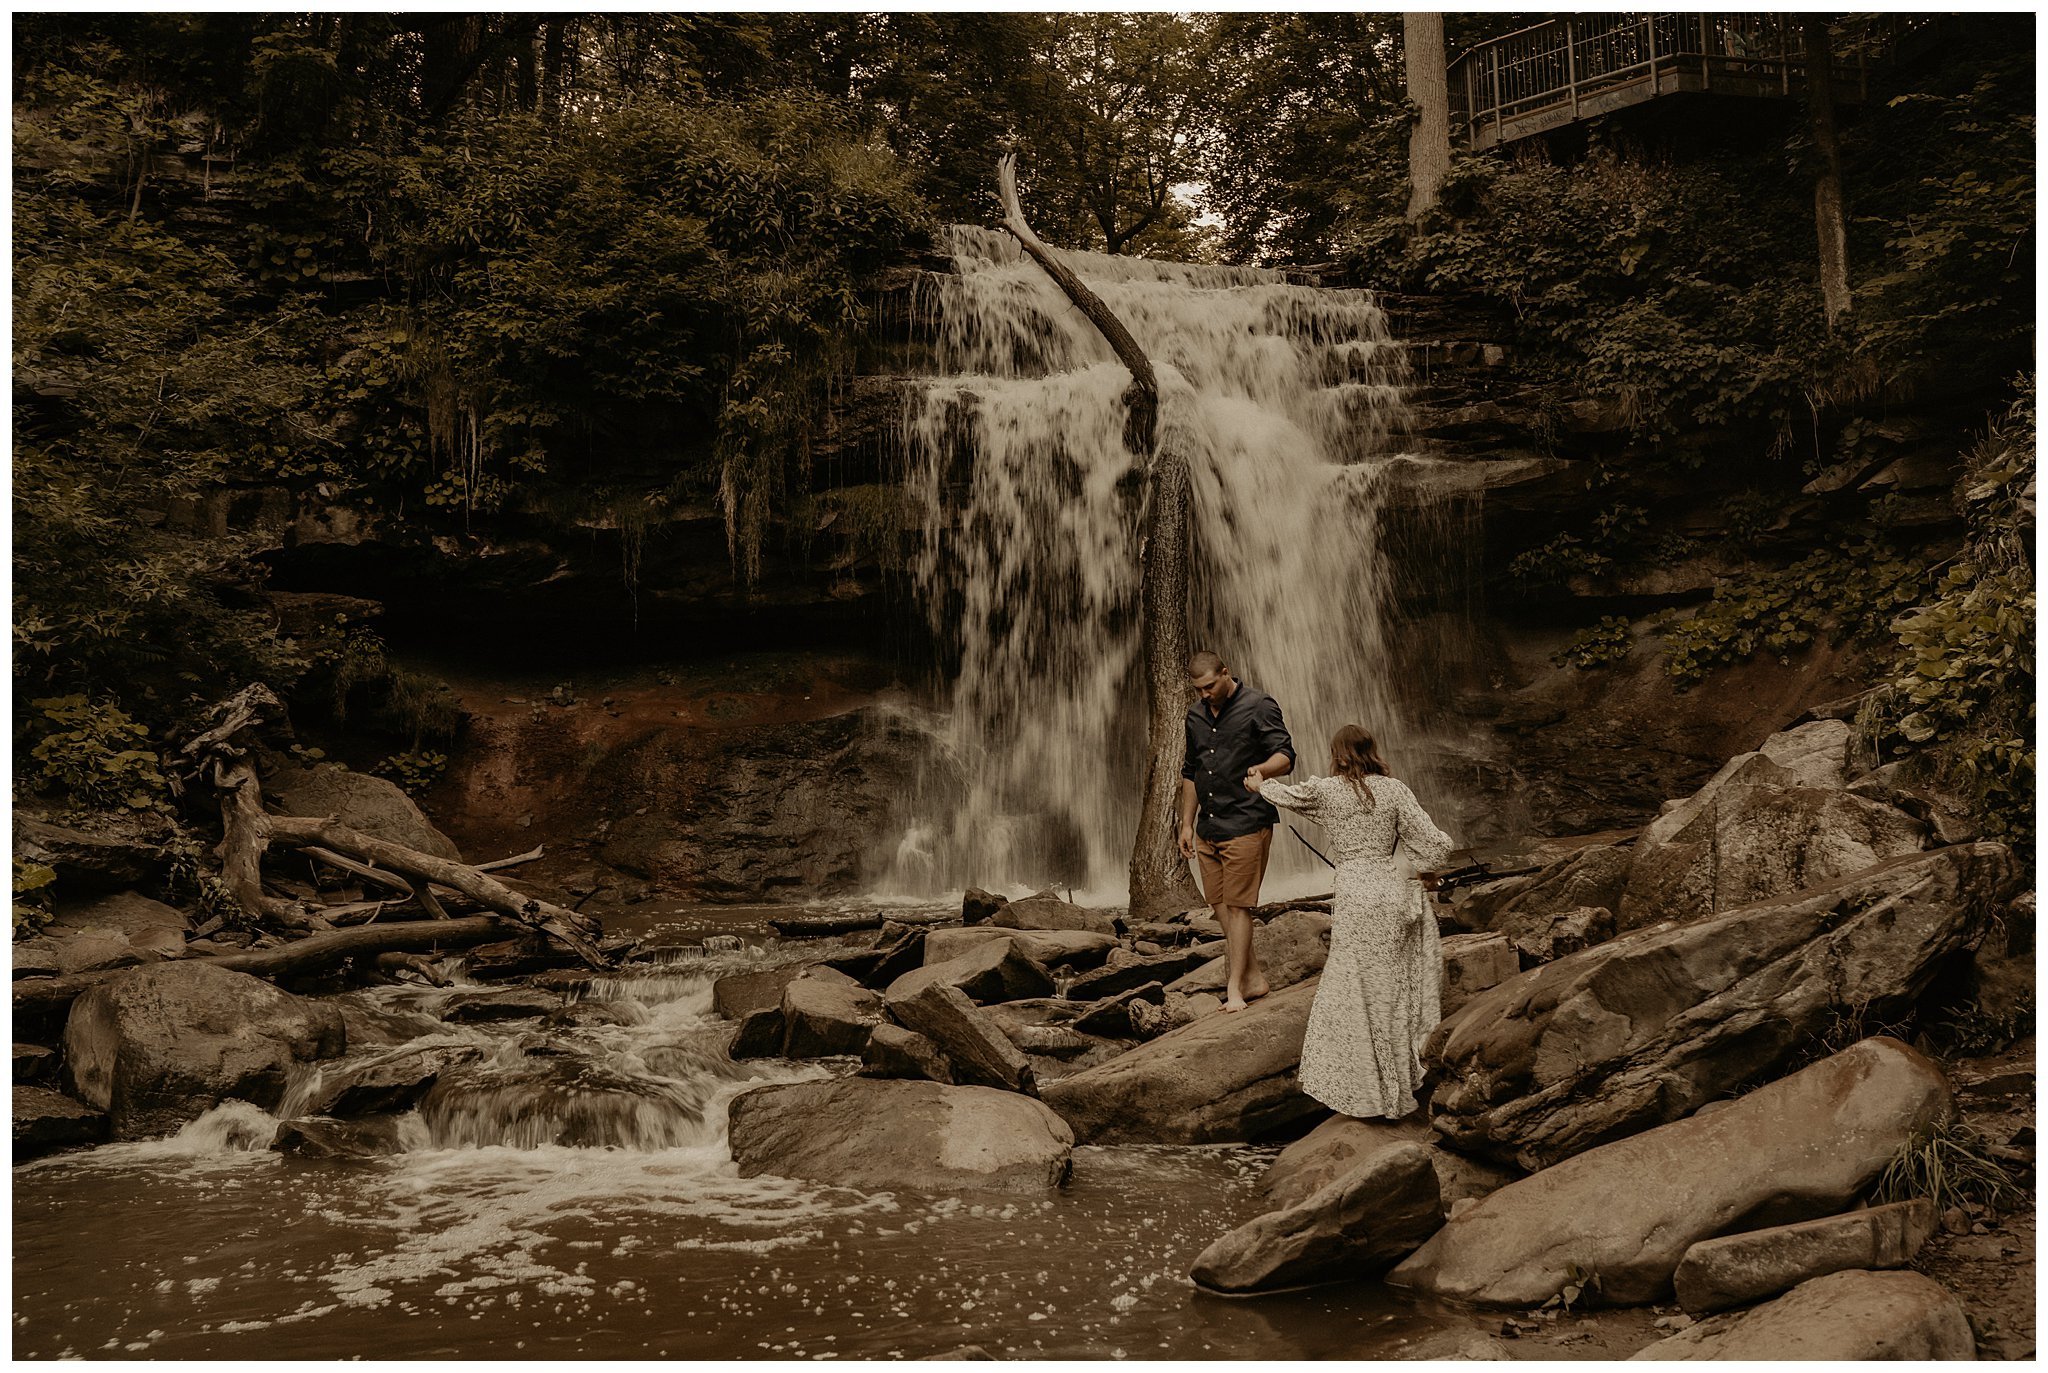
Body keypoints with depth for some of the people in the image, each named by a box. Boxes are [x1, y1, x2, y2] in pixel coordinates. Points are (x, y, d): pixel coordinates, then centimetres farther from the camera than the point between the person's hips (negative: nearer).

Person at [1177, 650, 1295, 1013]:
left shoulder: (1258, 706, -7)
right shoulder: (1196, 715, 13)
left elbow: (1285, 755, -14)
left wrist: (1263, 769, -37)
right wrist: (1187, 823, 17)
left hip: (1246, 824, -7)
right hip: (1208, 827, 7)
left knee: (1237, 904, -5)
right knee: (1219, 904, 8)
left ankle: (1235, 987, 2)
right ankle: (1253, 977, 19)